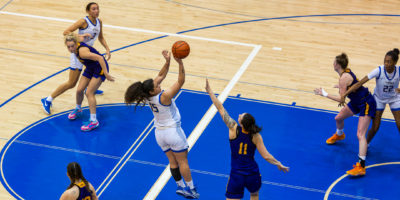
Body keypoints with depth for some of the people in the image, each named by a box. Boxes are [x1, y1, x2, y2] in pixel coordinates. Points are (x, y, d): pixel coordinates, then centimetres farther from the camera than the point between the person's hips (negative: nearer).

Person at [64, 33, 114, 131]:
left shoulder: (82, 51, -34)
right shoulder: (76, 48, -9)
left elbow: (100, 58, -38)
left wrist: (106, 74, -36)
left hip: (100, 68, -8)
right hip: (90, 68, 8)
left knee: (89, 92, -15)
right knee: (79, 90, 5)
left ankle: (94, 121, -10)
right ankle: (78, 109, 34)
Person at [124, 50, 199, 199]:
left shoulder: (149, 96, -7)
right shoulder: (164, 97, -28)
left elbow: (161, 76, 1)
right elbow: (180, 82, -31)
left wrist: (167, 61, -8)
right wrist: (180, 63, -38)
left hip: (159, 133, 7)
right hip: (173, 131, -7)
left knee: (172, 161, 17)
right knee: (182, 161, 6)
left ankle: (180, 186, 23)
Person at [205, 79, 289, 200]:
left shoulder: (233, 128, -15)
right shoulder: (256, 136, -11)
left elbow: (220, 109, -9)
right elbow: (266, 156, -12)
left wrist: (209, 91, -1)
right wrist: (279, 165, 4)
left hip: (236, 176, -2)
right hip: (253, 175, 2)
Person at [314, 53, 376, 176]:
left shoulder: (343, 78, -27)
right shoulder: (346, 71, 0)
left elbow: (341, 99, -25)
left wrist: (325, 94, -20)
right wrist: (342, 86, 34)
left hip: (366, 104, -10)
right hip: (357, 101, 10)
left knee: (360, 135, -20)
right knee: (338, 118, 27)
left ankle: (361, 167, -27)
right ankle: (339, 135, 62)